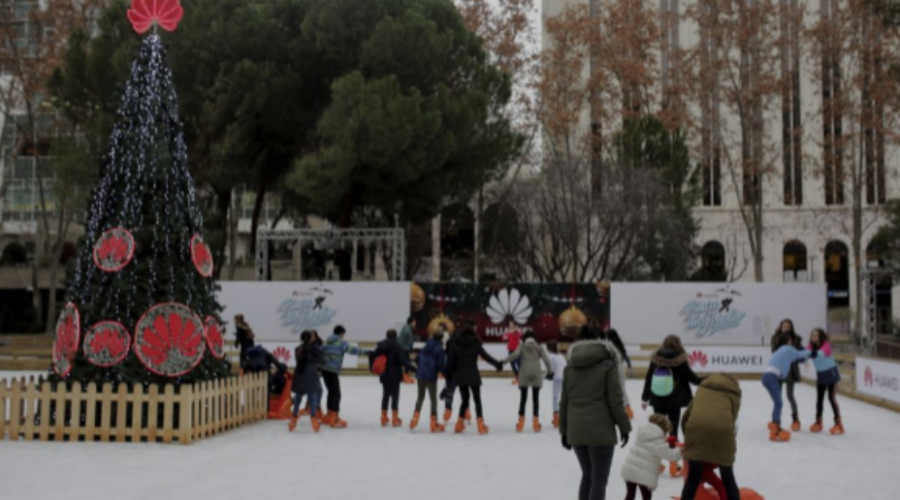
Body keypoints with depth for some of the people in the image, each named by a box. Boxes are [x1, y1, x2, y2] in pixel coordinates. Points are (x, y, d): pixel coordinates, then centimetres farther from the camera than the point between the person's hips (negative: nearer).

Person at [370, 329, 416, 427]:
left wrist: (372, 367, 15)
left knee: (385, 395, 15)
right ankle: (395, 419, 5)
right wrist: (412, 368, -20)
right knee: (395, 396, 2)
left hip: (384, 375, 5)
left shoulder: (380, 346, 3)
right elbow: (403, 360, -21)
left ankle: (384, 418, 19)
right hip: (395, 376, -5)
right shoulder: (397, 347, -14)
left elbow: (373, 355, 4)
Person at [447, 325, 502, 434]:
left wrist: (449, 373, 12)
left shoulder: (456, 345, 2)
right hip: (473, 376, -2)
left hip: (460, 376, 2)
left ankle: (460, 423, 16)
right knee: (477, 400, 5)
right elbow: (486, 356, 0)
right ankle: (480, 424, -4)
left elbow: (451, 361, 1)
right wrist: (497, 364, 11)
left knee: (465, 399, 18)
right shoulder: (475, 344, -2)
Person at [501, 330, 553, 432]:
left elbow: (515, 355, -13)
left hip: (524, 374, -1)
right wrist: (550, 371, 9)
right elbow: (546, 359, 2)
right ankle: (535, 421, 5)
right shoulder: (538, 347, 10)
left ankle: (521, 421, 4)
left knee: (523, 397, 6)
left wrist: (503, 361, -14)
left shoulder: (522, 346, 5)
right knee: (536, 398, 7)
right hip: (536, 374, 1)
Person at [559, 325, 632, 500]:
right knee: (599, 480, 0)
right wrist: (624, 426, 2)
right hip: (600, 430, -5)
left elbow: (564, 401, 10)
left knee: (587, 476, 20)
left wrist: (564, 430, 17)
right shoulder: (607, 364, -5)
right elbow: (615, 400, -8)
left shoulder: (570, 366, 9)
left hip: (576, 430, 5)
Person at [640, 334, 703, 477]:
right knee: (673, 430, 4)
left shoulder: (655, 359, -2)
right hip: (674, 401, -3)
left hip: (658, 401, 3)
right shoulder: (680, 361, -12)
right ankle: (673, 465, 7)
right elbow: (692, 378, -5)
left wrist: (645, 398, 14)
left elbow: (648, 379, 3)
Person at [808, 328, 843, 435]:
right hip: (820, 375, 6)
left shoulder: (826, 345, -23)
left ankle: (838, 423, -1)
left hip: (831, 373, -6)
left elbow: (821, 353, -45)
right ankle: (818, 422, 23)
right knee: (819, 398, 11)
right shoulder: (812, 346, -6)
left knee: (831, 397, -8)